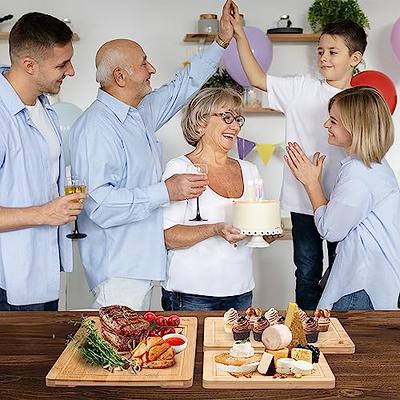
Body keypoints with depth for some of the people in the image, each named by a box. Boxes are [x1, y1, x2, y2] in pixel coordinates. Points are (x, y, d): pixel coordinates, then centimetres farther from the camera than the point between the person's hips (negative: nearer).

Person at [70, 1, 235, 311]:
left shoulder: (141, 114, 10)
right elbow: (99, 204, -29)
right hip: (118, 271, -9)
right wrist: (166, 191, -26)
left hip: (143, 262, 9)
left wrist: (221, 42, 22)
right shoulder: (96, 128, -20)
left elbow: (183, 86, 24)